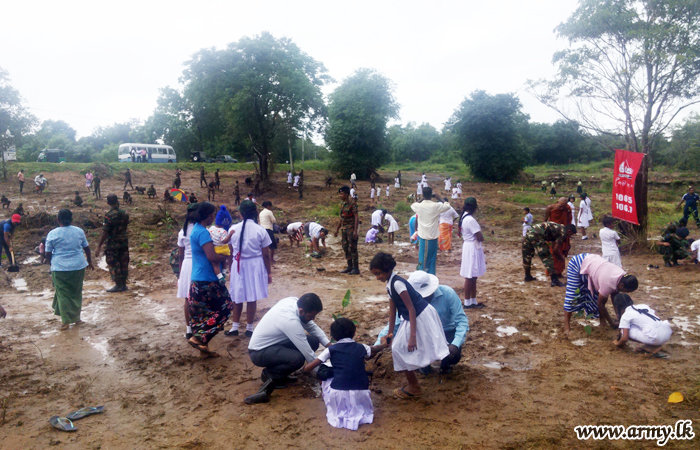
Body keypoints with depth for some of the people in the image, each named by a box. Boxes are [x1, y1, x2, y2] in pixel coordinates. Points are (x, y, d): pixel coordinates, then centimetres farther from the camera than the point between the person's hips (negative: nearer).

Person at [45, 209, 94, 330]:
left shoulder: (52, 234, -6)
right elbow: (86, 248, 10)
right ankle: (76, 318, 23)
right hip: (78, 267, 3)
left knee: (62, 294, 6)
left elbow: (47, 253, -2)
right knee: (76, 293, 15)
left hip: (59, 268, -2)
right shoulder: (79, 231, 1)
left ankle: (66, 322, 6)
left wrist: (52, 264, 17)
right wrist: (90, 262, 24)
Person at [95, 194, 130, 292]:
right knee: (123, 263, 12)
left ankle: (118, 286, 6)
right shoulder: (124, 213, 1)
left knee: (114, 265, 3)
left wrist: (99, 247, -13)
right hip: (124, 242, 6)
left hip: (113, 243, -6)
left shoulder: (109, 215, -17)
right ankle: (123, 285, 18)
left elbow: (105, 232, -18)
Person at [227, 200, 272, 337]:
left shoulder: (234, 229, -4)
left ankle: (235, 327, 22)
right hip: (255, 265, -2)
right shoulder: (260, 230, -9)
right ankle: (249, 328, 16)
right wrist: (269, 272, 4)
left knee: (237, 297, 14)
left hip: (238, 265, 2)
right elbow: (266, 255, -6)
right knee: (252, 298, 7)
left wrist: (230, 268, 15)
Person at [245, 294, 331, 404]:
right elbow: (309, 354, -27)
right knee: (298, 358, -34)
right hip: (258, 352, -9)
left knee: (313, 341, -6)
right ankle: (269, 374, -6)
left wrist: (329, 345, -9)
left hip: (274, 342, 9)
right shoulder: (290, 321, -33)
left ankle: (279, 373, 5)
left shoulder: (294, 301, -10)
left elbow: (312, 327, 2)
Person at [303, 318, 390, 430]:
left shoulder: (331, 349, 2)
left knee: (325, 378, 26)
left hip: (338, 395, -2)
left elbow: (307, 369, 0)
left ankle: (339, 411, 18)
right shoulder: (361, 348, 9)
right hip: (360, 396, 2)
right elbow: (374, 350, 34)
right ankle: (358, 412, 17)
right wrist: (383, 344, 57)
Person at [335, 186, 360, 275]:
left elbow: (356, 217, -16)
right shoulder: (342, 203, 11)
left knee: (352, 249, -7)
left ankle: (356, 268, -1)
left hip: (351, 228, -8)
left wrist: (355, 231, -22)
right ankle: (350, 267, 21)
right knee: (346, 248, 12)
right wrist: (337, 229, 20)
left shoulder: (352, 203, -13)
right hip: (344, 228, 9)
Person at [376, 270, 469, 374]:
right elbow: (394, 324, -12)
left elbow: (462, 320, -20)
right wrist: (378, 345, -22)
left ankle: (445, 363, 10)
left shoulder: (447, 293, -22)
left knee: (453, 356, -30)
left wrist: (455, 344, -34)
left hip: (448, 332, -2)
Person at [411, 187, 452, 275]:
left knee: (422, 259, 8)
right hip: (433, 237, -1)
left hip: (422, 237, 1)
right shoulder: (436, 206, -11)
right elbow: (448, 206, 7)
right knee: (432, 259, 9)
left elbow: (412, 205, 18)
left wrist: (422, 199, 19)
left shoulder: (418, 206, -7)